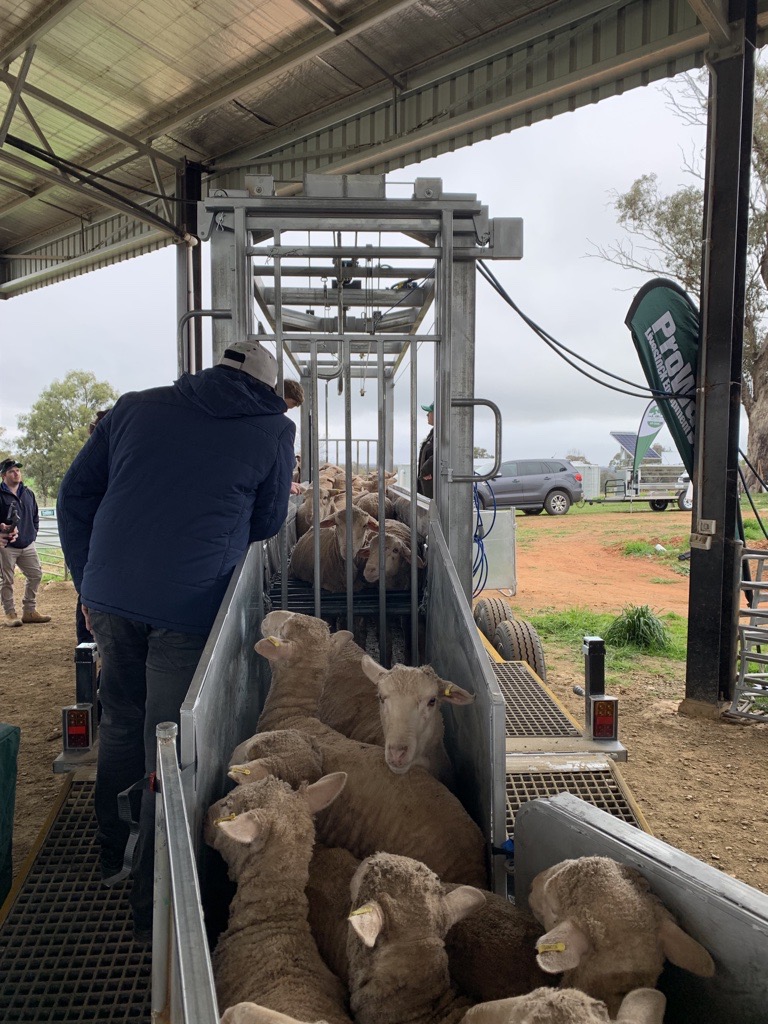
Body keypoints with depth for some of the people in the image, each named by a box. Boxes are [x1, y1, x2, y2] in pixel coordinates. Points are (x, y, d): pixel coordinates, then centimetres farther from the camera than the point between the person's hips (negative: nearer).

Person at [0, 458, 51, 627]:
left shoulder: (28, 493, 10)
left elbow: (35, 516, 19)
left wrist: (33, 534, 11)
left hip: (28, 545, 6)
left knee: (36, 575, 7)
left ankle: (29, 611, 18)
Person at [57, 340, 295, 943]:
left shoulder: (135, 407, 9)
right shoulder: (274, 430, 1)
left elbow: (74, 495, 11)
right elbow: (267, 524, 10)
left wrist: (88, 582, 17)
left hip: (109, 598, 4)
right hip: (189, 611, -4)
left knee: (121, 723, 24)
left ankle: (111, 853, 43)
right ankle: (152, 908, 22)